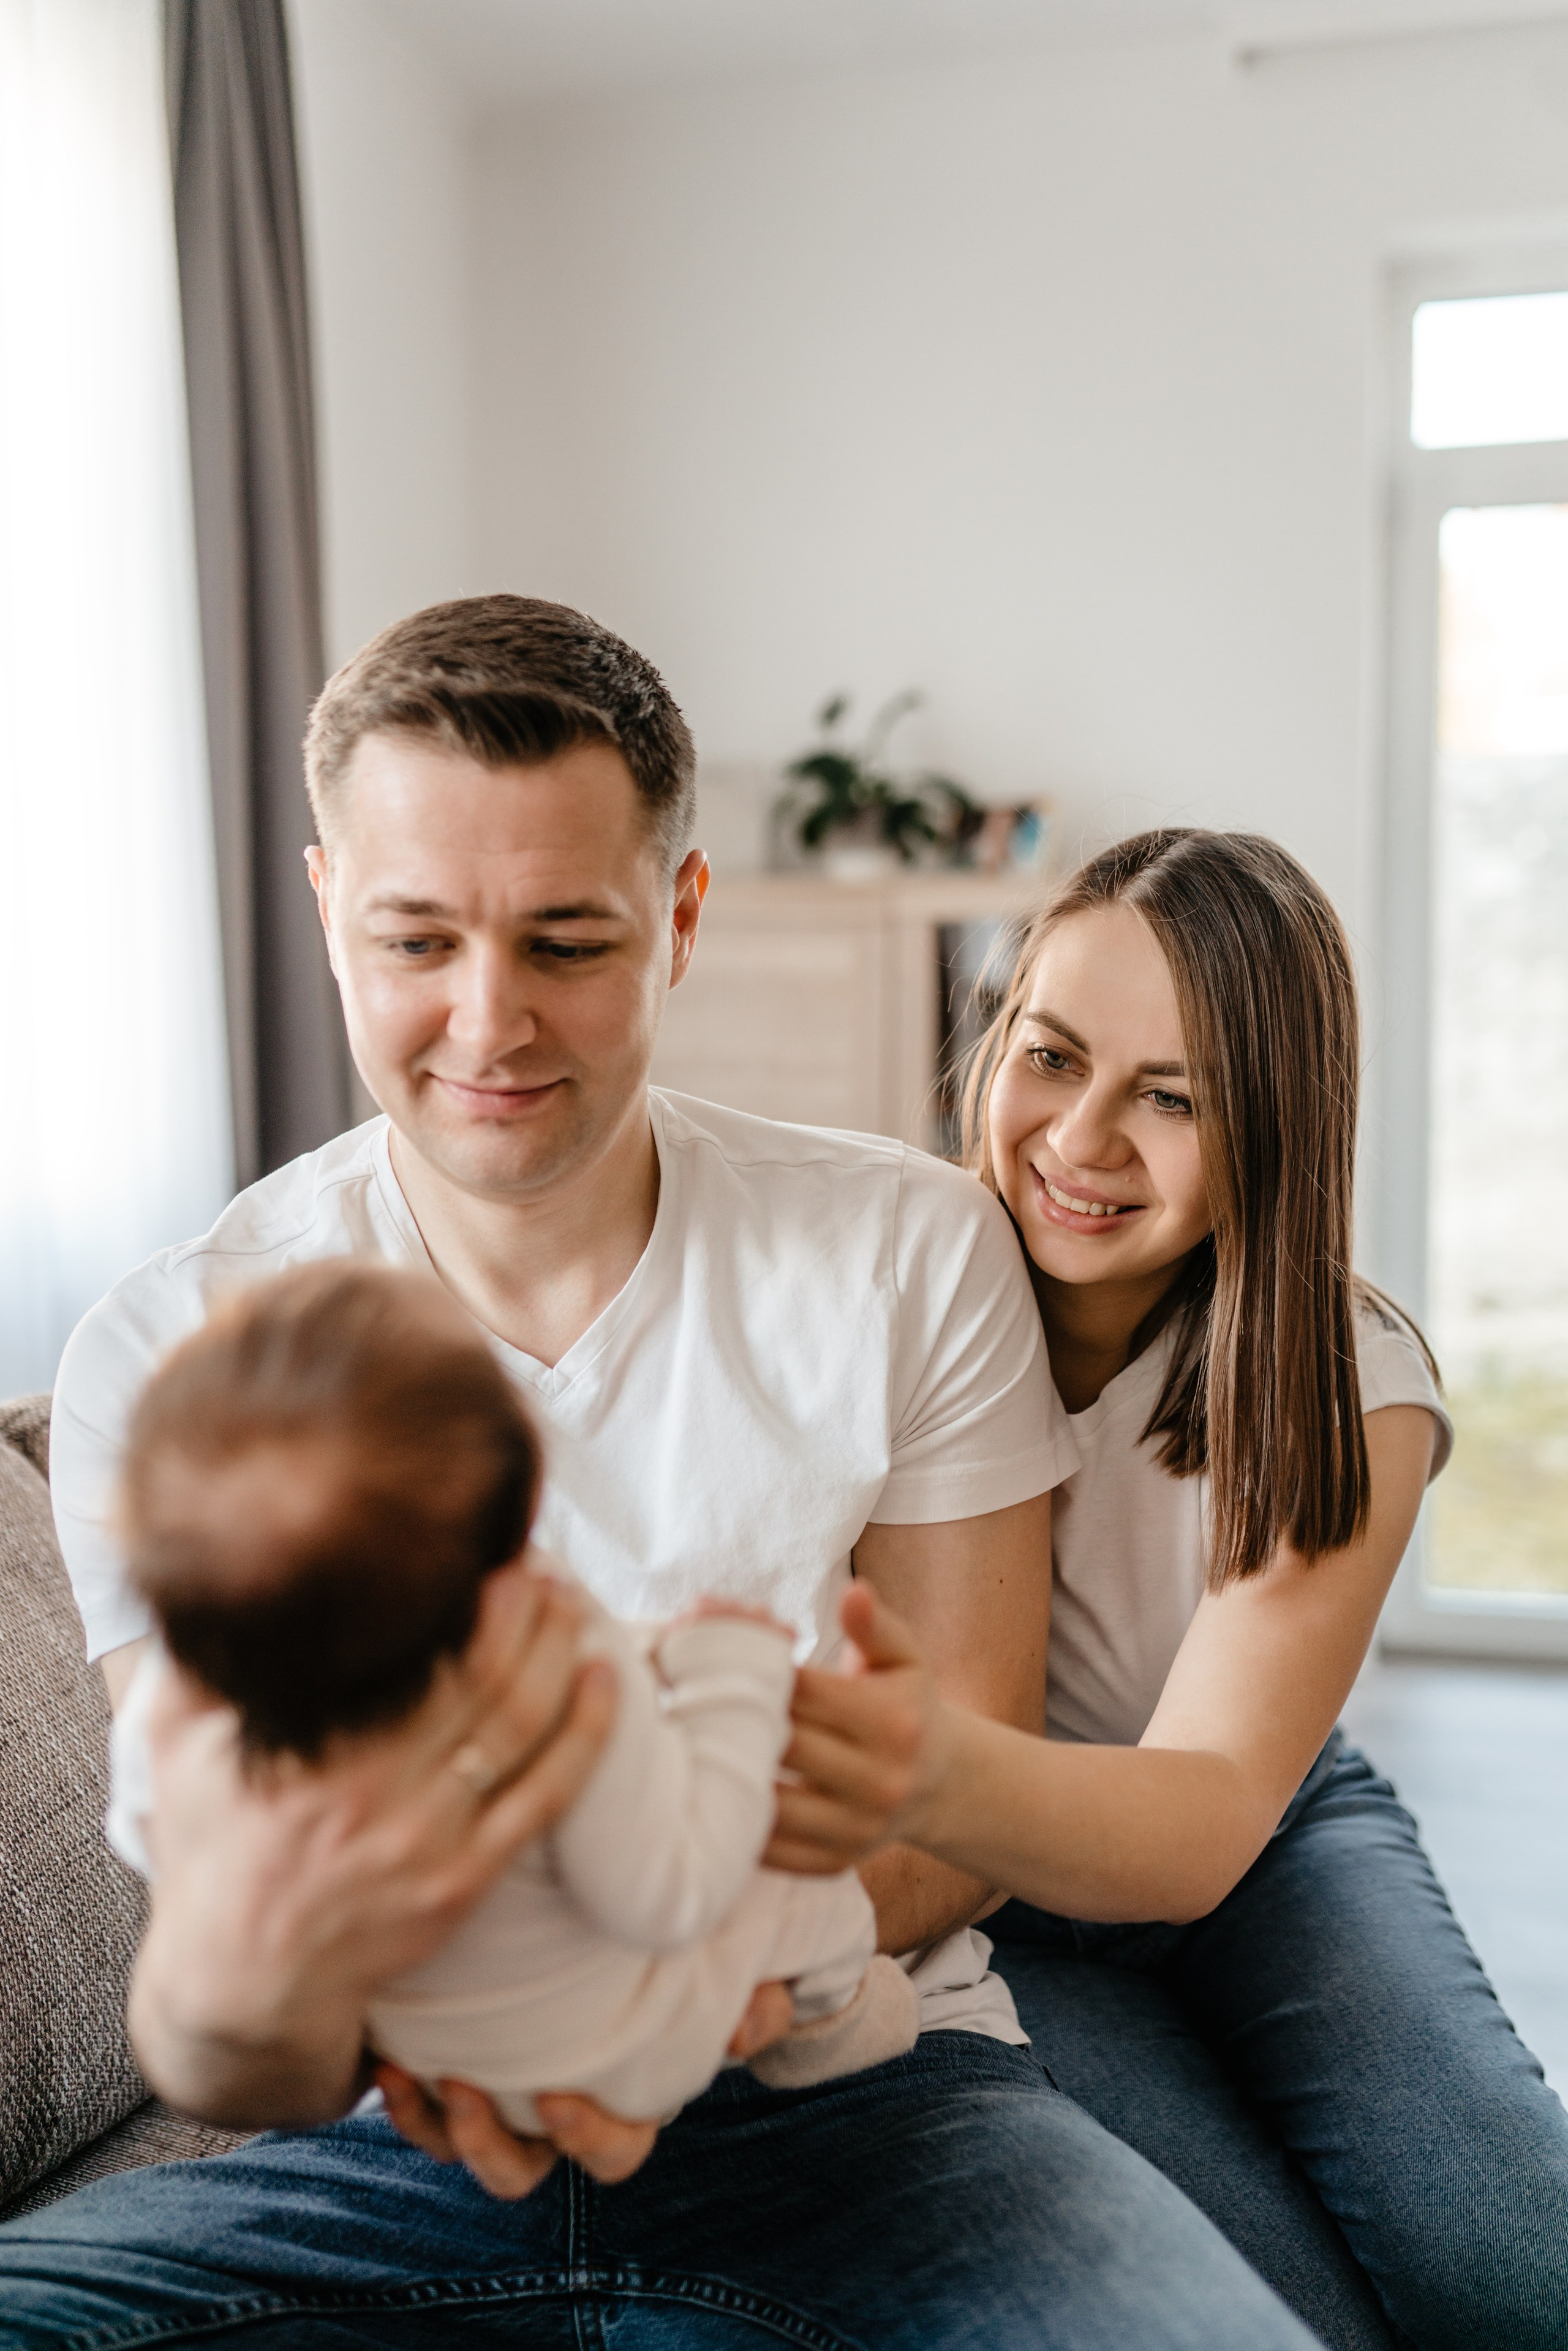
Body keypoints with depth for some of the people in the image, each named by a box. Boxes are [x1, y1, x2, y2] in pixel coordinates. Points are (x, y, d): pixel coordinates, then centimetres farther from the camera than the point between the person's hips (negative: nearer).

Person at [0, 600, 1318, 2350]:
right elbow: (246, 2077, -11)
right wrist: (239, 1980, -38)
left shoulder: (913, 1253, -5)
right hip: (394, 2139, 1)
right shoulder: (163, 1359, -7)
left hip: (844, 2093, 0)